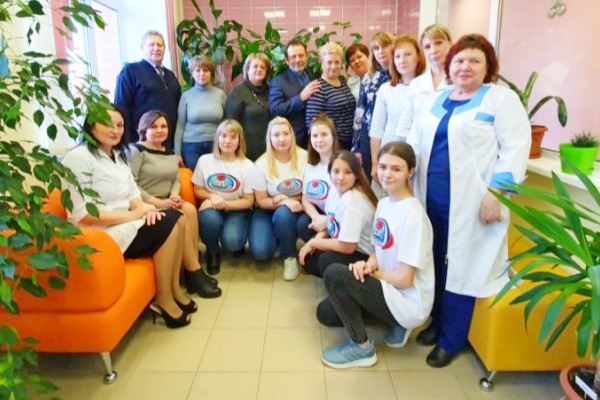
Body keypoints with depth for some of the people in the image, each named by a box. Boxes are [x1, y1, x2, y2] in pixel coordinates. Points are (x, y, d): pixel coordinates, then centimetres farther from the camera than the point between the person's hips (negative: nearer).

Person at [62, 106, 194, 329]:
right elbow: (83, 215, -20)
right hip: (99, 235, -8)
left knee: (177, 219, -11)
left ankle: (174, 289, -1)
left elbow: (133, 195, 12)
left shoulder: (119, 156, 13)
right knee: (168, 226, -22)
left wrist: (144, 208, -12)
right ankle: (163, 299, -8)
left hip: (124, 224, 8)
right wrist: (134, 214, -20)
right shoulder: (78, 157, -14)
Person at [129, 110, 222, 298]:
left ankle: (193, 271, -17)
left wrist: (174, 196, -9)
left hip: (166, 203, 6)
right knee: (180, 218, -28)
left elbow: (176, 180, 14)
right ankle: (195, 272, -17)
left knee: (190, 209, -23)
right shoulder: (137, 150, -5)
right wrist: (158, 202, -20)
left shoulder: (170, 153, 19)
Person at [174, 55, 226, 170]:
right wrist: (177, 153, 1)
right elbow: (180, 126, 4)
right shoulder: (186, 96, 2)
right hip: (192, 147, 0)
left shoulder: (220, 94, 2)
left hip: (216, 146, 0)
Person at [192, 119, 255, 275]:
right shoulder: (205, 160, -4)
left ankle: (238, 243, 14)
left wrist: (225, 203, -19)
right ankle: (213, 251, -1)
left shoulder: (247, 165, -8)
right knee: (209, 218, -35)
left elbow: (248, 201, -4)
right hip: (213, 210, 1)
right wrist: (211, 196, -16)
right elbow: (197, 190, 6)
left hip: (236, 211, -1)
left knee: (231, 242, -29)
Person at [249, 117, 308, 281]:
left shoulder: (304, 157, -14)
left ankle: (290, 256, -10)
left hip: (294, 210, 0)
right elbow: (262, 201, -7)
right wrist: (281, 201, -26)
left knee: (283, 215, -37)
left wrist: (288, 201, -20)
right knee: (260, 251, -23)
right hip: (268, 210, 0)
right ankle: (278, 242, 14)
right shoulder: (262, 164, -13)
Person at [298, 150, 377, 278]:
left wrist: (313, 242, -14)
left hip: (366, 256, -8)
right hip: (345, 246, 8)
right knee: (307, 259, 2)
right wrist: (316, 240, -6)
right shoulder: (335, 190, -4)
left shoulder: (352, 201, -29)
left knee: (326, 260, -29)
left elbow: (347, 247, -27)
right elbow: (331, 224, 13)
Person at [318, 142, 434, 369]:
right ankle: (395, 324, 15)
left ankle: (361, 348, -4)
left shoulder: (412, 215, -23)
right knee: (325, 313, 11)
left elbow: (404, 279, -22)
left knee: (335, 274, -22)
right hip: (390, 290, 9)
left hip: (409, 303, -9)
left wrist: (371, 272, -7)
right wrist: (367, 265, -11)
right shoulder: (383, 203, 3)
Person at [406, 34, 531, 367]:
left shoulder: (502, 98, -2)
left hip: (470, 202, -5)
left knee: (460, 267, 3)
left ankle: (451, 339, 20)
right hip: (431, 198, 5)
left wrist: (495, 193, -17)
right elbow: (415, 140, 20)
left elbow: (516, 148, -10)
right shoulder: (436, 100, 16)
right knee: (436, 263, 13)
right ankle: (438, 322, 32)